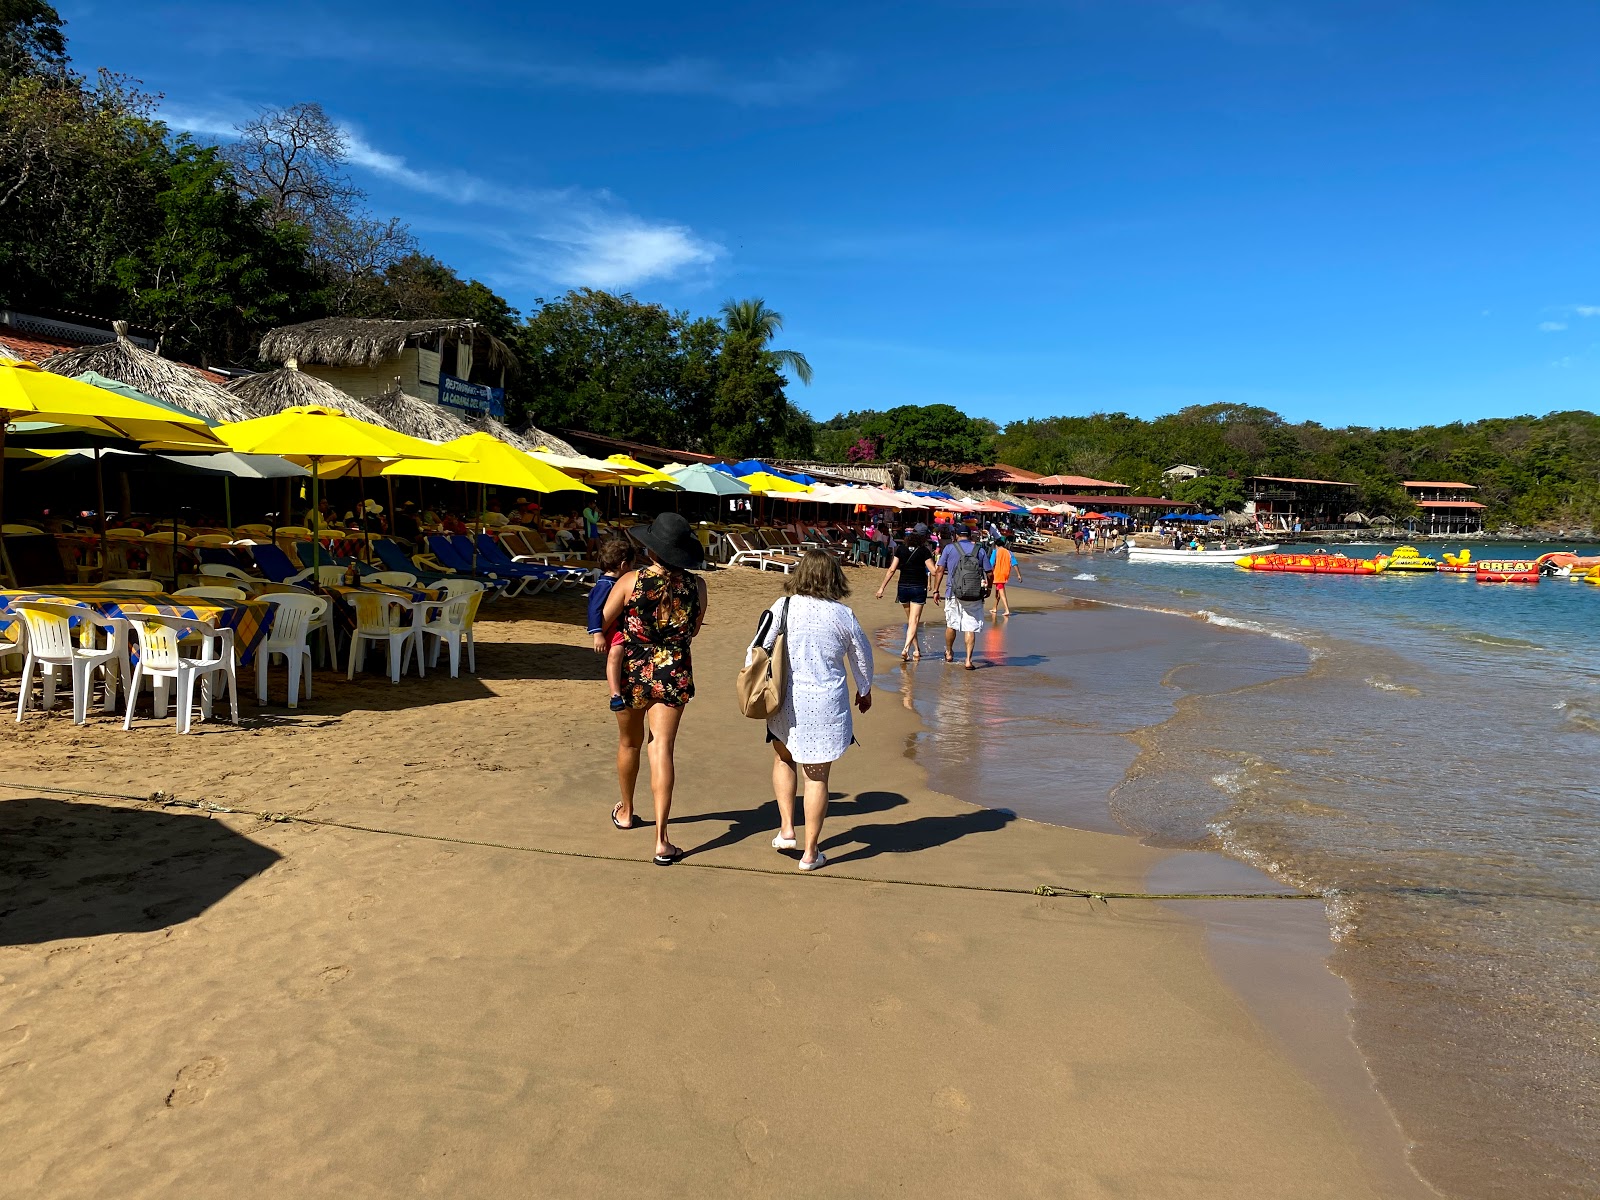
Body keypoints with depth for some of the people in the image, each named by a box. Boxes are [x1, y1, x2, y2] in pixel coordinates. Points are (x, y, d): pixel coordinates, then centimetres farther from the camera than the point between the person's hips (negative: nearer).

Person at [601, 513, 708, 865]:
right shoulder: (696, 585, -6)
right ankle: (661, 840, -7)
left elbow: (602, 624, -3)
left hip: (632, 673, -1)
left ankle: (626, 811, 43)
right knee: (662, 750, -1)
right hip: (674, 674, 1)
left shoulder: (630, 582, -14)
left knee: (629, 743, 21)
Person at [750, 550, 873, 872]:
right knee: (817, 777, 8)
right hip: (826, 705, -1)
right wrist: (864, 690, 27)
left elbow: (755, 652, -3)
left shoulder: (781, 608, -6)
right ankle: (810, 852, 14)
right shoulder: (843, 615, -5)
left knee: (783, 759, 27)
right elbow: (862, 656, 8)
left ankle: (786, 829, 22)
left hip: (785, 702, 1)